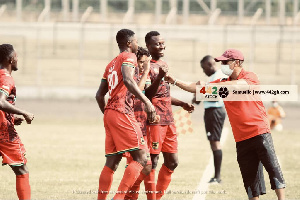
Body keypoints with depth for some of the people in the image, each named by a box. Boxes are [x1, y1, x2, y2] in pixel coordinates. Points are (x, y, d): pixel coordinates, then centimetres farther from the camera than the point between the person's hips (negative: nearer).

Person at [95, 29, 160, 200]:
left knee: (112, 162, 10)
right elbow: (128, 80, -22)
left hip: (109, 113, 9)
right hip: (123, 113, -9)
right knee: (141, 158, -10)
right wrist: (147, 102, -26)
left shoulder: (112, 64, 24)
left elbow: (100, 95, 27)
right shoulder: (129, 57, -1)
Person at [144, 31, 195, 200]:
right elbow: (147, 95, -18)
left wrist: (182, 104, 22)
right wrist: (159, 77, -28)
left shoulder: (164, 65, 17)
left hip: (168, 120, 9)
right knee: (153, 160, -8)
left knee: (172, 162, 10)